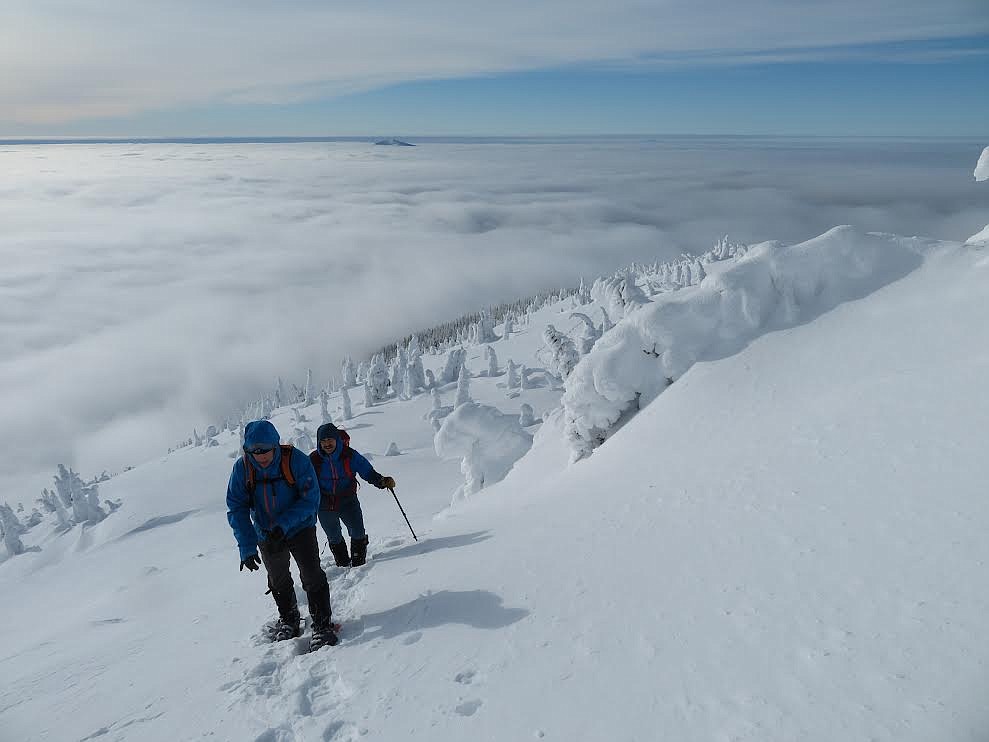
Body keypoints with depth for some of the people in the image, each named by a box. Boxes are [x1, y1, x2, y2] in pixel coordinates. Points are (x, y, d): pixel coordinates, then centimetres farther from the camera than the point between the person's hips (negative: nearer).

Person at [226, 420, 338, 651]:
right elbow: (236, 509, -13)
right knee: (279, 581, 19)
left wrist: (284, 524, -32)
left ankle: (323, 625, 2)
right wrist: (246, 546, -22)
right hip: (266, 535, 4)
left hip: (299, 528, -3)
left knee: (312, 576, -12)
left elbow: (310, 499, -21)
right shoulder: (242, 468, -16)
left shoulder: (296, 460, -24)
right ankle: (289, 621, 40)